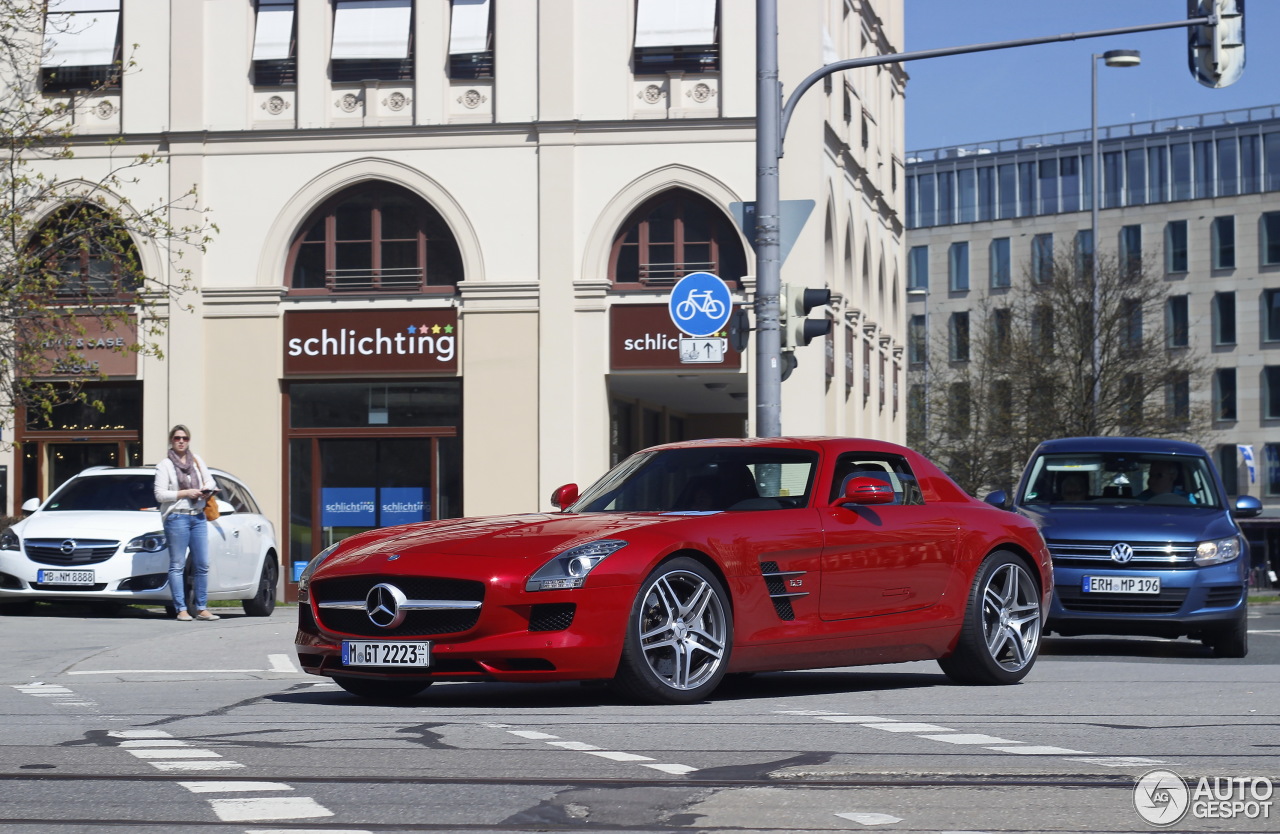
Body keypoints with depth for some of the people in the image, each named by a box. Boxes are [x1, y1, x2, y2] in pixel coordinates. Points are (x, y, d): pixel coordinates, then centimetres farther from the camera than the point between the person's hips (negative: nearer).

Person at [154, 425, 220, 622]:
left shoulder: (197, 460, 15)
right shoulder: (164, 465, 0)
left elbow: (210, 481, 22)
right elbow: (160, 494, -7)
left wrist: (207, 490, -1)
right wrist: (186, 493, -12)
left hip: (198, 517, 5)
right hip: (176, 517, -5)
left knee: (202, 565, 3)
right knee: (177, 566, -5)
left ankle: (202, 609, 7)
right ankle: (181, 610, -6)